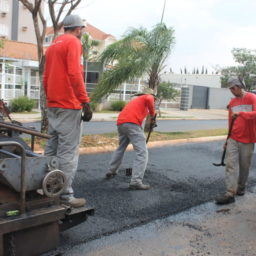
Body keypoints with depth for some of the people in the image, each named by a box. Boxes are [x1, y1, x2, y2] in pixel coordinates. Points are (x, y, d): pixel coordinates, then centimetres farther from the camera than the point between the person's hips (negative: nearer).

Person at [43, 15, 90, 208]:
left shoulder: (53, 46, 20)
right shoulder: (73, 42, -6)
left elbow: (46, 77, 20)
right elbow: (74, 74, -18)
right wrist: (86, 101, -17)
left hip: (53, 105, 9)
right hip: (69, 105, -9)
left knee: (52, 148, 12)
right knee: (68, 151, -7)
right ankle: (66, 195, -5)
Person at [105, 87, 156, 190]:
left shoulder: (136, 100, 37)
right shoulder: (148, 97, 16)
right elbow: (149, 100, -12)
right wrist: (152, 115, 0)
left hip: (120, 123, 8)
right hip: (132, 123, -8)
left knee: (121, 148, 29)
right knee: (142, 153, -6)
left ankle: (111, 171, 42)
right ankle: (136, 181, -14)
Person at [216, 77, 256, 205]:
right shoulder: (232, 102, 11)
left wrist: (241, 114, -30)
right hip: (233, 139, 4)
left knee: (244, 165, 6)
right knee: (231, 164, -6)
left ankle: (241, 188, 27)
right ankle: (230, 194, -7)